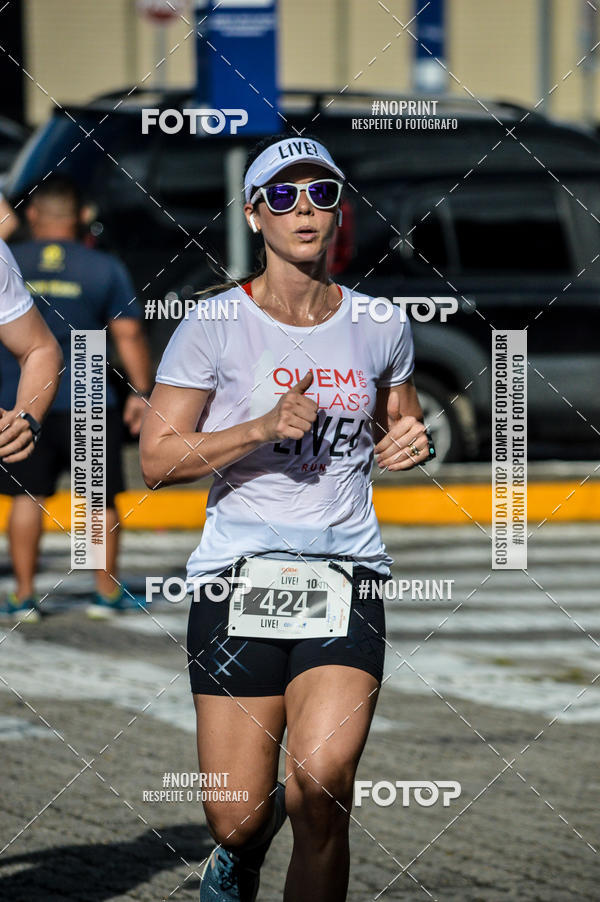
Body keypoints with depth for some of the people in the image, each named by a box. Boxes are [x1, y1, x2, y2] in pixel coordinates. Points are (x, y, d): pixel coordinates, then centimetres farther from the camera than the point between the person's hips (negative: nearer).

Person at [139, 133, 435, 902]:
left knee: (319, 788, -22)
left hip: (347, 575, 1)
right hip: (238, 576, -1)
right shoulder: (215, 325, -1)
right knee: (236, 819, 0)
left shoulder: (380, 326, 9)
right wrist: (264, 428, -16)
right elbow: (156, 457, -4)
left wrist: (409, 444, 2)